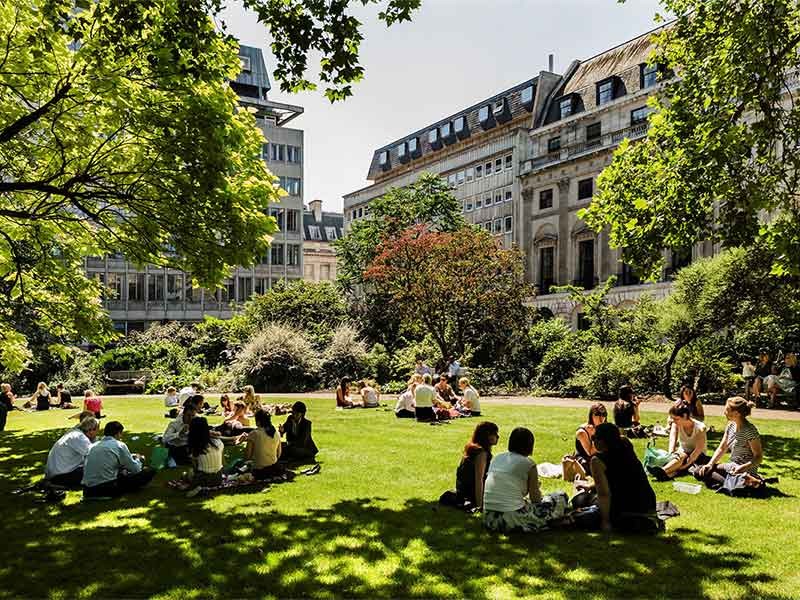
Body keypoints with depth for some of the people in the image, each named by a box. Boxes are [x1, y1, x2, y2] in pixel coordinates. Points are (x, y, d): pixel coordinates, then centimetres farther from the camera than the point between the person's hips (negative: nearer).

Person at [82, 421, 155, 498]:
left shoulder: (93, 446, 13)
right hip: (106, 489, -7)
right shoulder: (119, 445, -4)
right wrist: (137, 459, 25)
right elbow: (135, 469, 2)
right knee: (148, 471, -2)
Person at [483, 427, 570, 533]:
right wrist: (536, 488, 23)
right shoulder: (528, 463, -4)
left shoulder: (496, 458, 12)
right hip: (512, 519, -6)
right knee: (561, 498, 7)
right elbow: (535, 498, 2)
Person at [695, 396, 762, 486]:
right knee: (699, 472, -2)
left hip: (745, 472, -9)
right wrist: (710, 464, -4)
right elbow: (721, 448, 9)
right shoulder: (731, 426, 5)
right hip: (731, 467, 9)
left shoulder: (749, 430, -20)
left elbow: (759, 457, -18)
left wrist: (743, 467, -33)